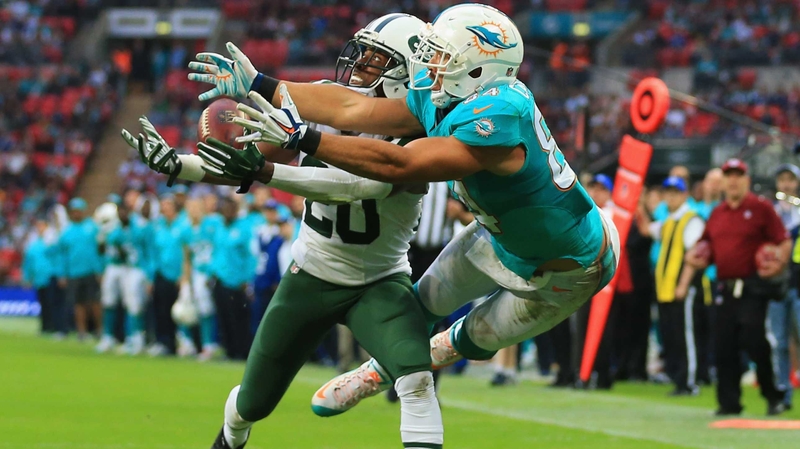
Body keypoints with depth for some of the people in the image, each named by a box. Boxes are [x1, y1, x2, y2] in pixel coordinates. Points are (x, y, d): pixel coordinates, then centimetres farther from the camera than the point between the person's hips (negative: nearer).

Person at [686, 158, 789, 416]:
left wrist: (778, 262, -21)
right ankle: (729, 402, 7)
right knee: (724, 347, 1)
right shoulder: (717, 213, 17)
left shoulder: (761, 208, 0)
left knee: (754, 342, -13)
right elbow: (707, 245, 26)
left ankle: (774, 396, 2)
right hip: (725, 287, 6)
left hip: (753, 289, -6)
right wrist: (697, 257, 4)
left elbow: (784, 242, -4)